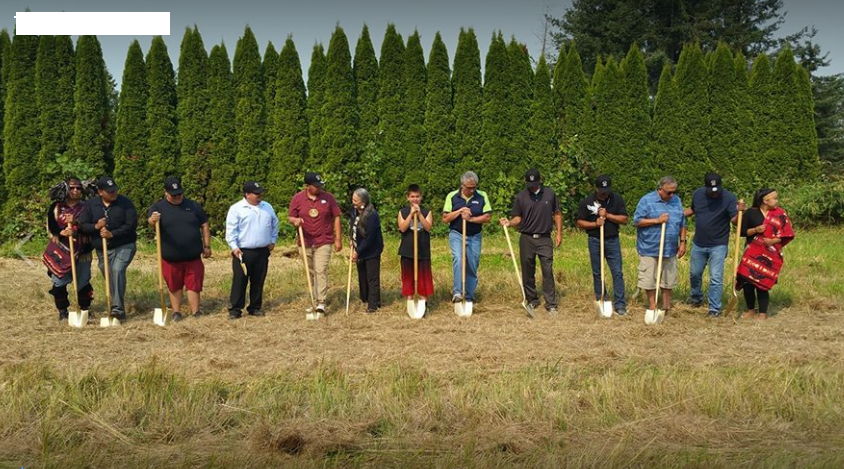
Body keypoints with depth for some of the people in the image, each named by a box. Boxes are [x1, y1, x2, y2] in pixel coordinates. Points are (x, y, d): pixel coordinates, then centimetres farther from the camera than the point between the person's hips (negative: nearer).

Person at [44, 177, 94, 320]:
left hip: (82, 251, 0)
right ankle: (62, 311, 11)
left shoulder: (86, 207, 6)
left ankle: (85, 309, 18)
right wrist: (61, 232, -20)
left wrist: (76, 222, -22)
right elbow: (50, 227, -1)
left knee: (83, 281, 4)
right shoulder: (56, 207, 6)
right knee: (59, 281, -1)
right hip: (61, 250, 0)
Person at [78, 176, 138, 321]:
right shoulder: (91, 205, 3)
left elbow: (131, 225, -13)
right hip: (102, 250, 5)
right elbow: (82, 226, 1)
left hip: (124, 246, -4)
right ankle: (118, 310, 24)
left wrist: (112, 234, -23)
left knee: (118, 270, -27)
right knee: (110, 278, 10)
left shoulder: (125, 203, -7)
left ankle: (118, 308, -30)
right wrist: (96, 226, -19)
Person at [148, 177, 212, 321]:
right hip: (171, 258, -1)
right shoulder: (158, 207, -1)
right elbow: (150, 222, -19)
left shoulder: (193, 206, 5)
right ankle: (176, 312, 21)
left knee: (194, 285, 3)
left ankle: (196, 312, 9)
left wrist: (207, 246, 5)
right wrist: (153, 220, -44)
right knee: (174, 286, 10)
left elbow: (204, 226, 9)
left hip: (193, 256, 1)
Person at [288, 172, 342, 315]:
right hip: (306, 242, 2)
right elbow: (290, 217, 5)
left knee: (321, 271, -11)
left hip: (324, 242, -2)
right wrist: (295, 220, -21)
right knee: (310, 272, 12)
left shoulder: (328, 198, -3)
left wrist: (338, 239, -1)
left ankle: (321, 302, -11)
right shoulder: (297, 199, -2)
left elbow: (336, 218, 1)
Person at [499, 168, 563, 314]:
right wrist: (509, 223, -17)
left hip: (545, 238, -1)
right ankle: (532, 300, 22)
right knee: (528, 272, 7)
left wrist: (559, 233, 4)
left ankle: (551, 304, -3)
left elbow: (557, 214, 10)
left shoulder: (549, 194, 4)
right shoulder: (520, 197, 2)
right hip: (526, 238, 1)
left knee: (548, 271, -6)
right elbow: (518, 218, 4)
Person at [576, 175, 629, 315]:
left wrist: (607, 215, -17)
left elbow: (624, 219, -4)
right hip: (595, 241, 0)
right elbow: (580, 223, 0)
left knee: (617, 272, -3)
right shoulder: (587, 202, -4)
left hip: (612, 240, 0)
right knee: (597, 273, 7)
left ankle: (619, 304, 1)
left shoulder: (617, 199, -3)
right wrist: (595, 224, -16)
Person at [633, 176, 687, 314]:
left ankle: (666, 307, 22)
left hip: (670, 249, 4)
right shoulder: (646, 201, -8)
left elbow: (682, 224, 13)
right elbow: (637, 221, -12)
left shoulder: (677, 201, 8)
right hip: (649, 249, -4)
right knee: (649, 279, 0)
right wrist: (657, 220, -19)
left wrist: (682, 242, 7)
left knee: (668, 279, 10)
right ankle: (652, 307, 12)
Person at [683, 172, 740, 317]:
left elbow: (734, 220, -21)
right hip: (698, 244, 5)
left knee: (716, 278, -5)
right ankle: (696, 298, 44)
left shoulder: (729, 198, -16)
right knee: (695, 273, 20)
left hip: (718, 245, -5)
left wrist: (739, 212, -42)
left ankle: (714, 308, 6)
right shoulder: (697, 194, -3)